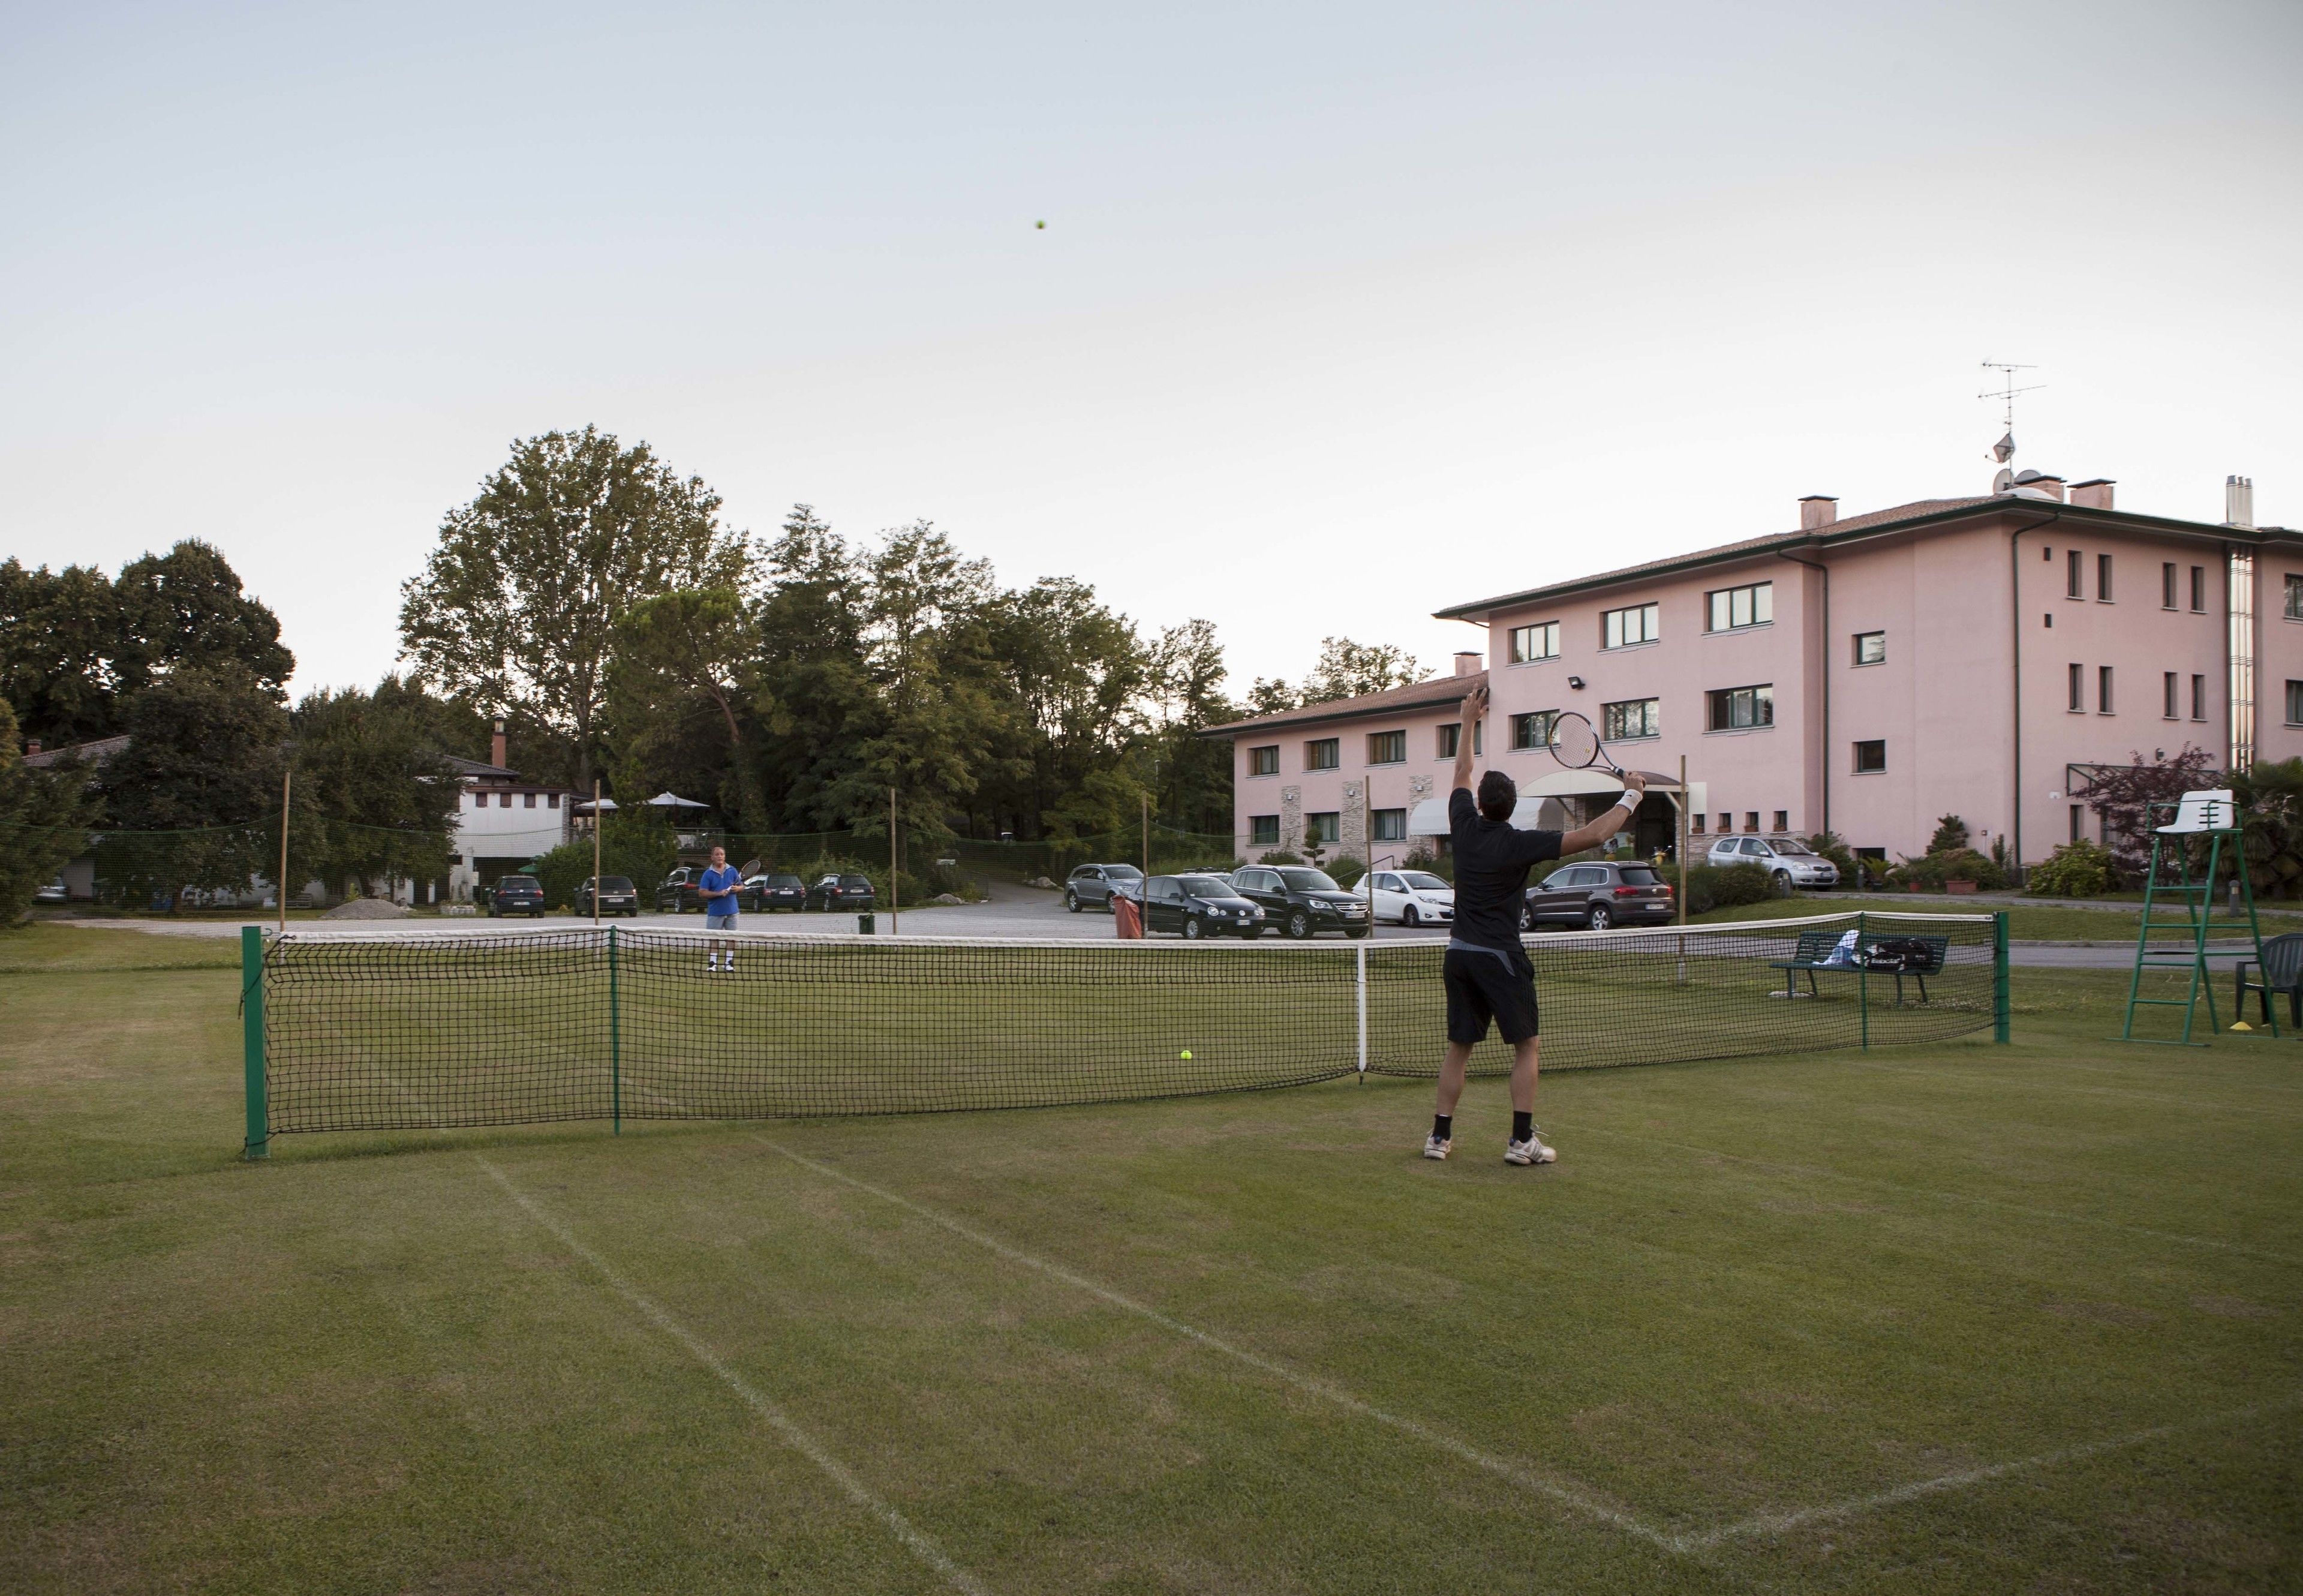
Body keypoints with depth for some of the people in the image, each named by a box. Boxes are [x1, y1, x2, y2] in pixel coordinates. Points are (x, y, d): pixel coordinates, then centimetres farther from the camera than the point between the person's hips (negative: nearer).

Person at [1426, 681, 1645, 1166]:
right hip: (1500, 957, -5)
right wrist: (1631, 796, -5)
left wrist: (1469, 722, 27)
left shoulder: (1465, 829, 0)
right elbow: (1593, 836, -16)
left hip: (1459, 953, 5)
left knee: (1459, 1047, 11)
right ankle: (1522, 1139, -1)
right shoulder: (1520, 844, -13)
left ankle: (1440, 1136, 11)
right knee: (1526, 1046, 4)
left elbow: (1462, 774, 18)